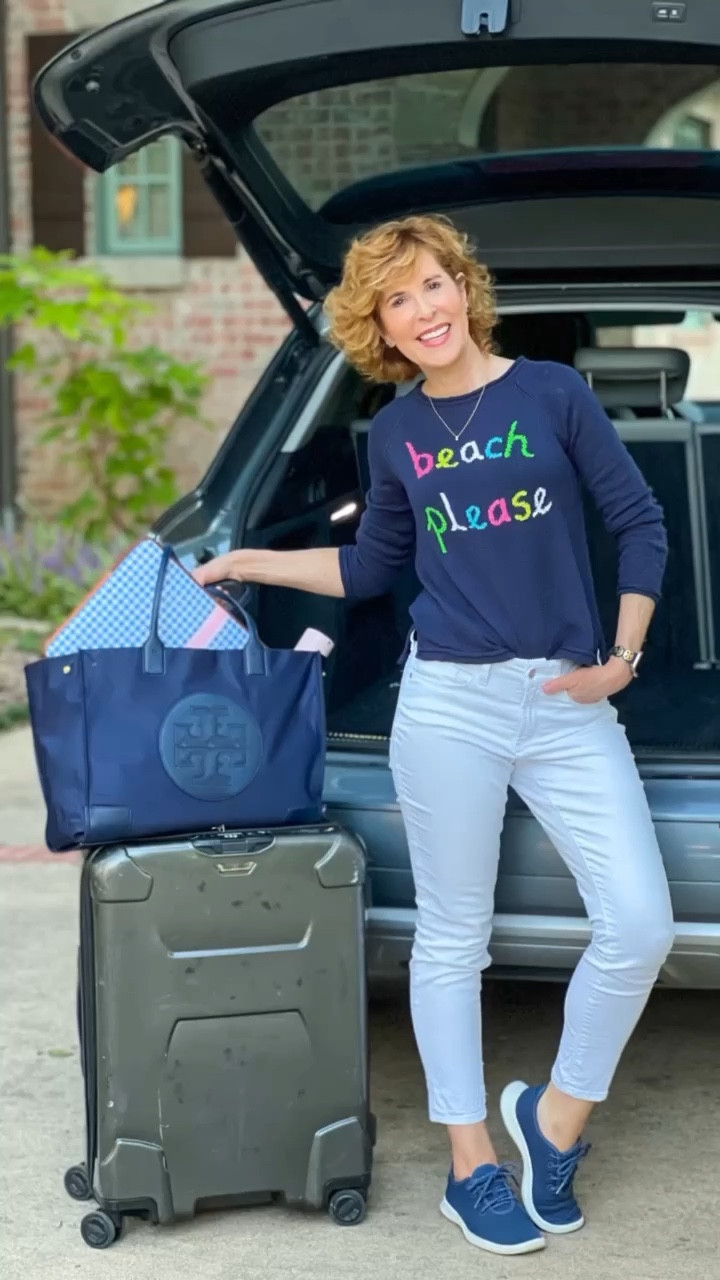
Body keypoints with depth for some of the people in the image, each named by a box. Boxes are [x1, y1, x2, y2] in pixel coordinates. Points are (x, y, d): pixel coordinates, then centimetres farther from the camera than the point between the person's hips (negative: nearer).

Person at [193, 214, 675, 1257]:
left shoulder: (552, 391, 1)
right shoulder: (395, 432, 7)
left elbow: (640, 524, 4)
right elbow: (369, 569, 20)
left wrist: (623, 655, -3)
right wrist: (248, 564, 18)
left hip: (569, 704, 0)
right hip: (451, 700, 1)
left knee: (640, 926, -9)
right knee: (453, 937, 5)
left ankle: (553, 1118, 14)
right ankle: (472, 1168, 18)